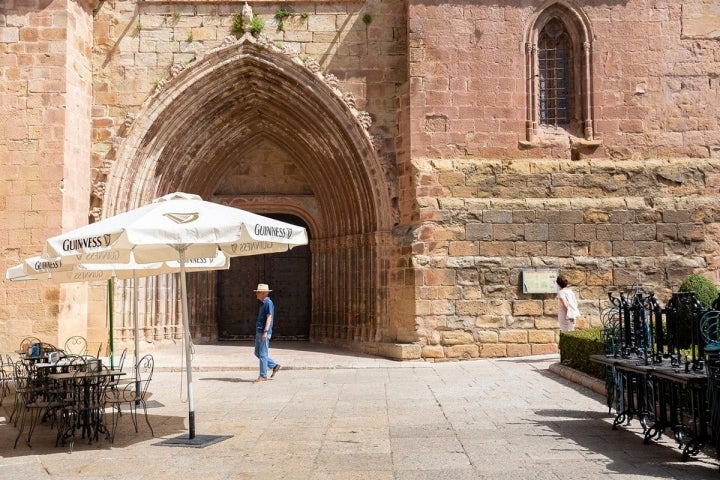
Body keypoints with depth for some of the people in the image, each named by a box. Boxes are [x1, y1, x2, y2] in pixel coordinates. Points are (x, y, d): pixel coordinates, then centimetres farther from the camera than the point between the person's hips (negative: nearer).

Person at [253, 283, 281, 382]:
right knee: (257, 353, 13)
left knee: (263, 354, -5)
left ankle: (263, 376, 2)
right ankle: (275, 366, 18)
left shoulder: (268, 303, -12)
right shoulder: (263, 303, 17)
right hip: (259, 332, 10)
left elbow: (269, 317, -19)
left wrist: (265, 331, -25)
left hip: (264, 332, -10)